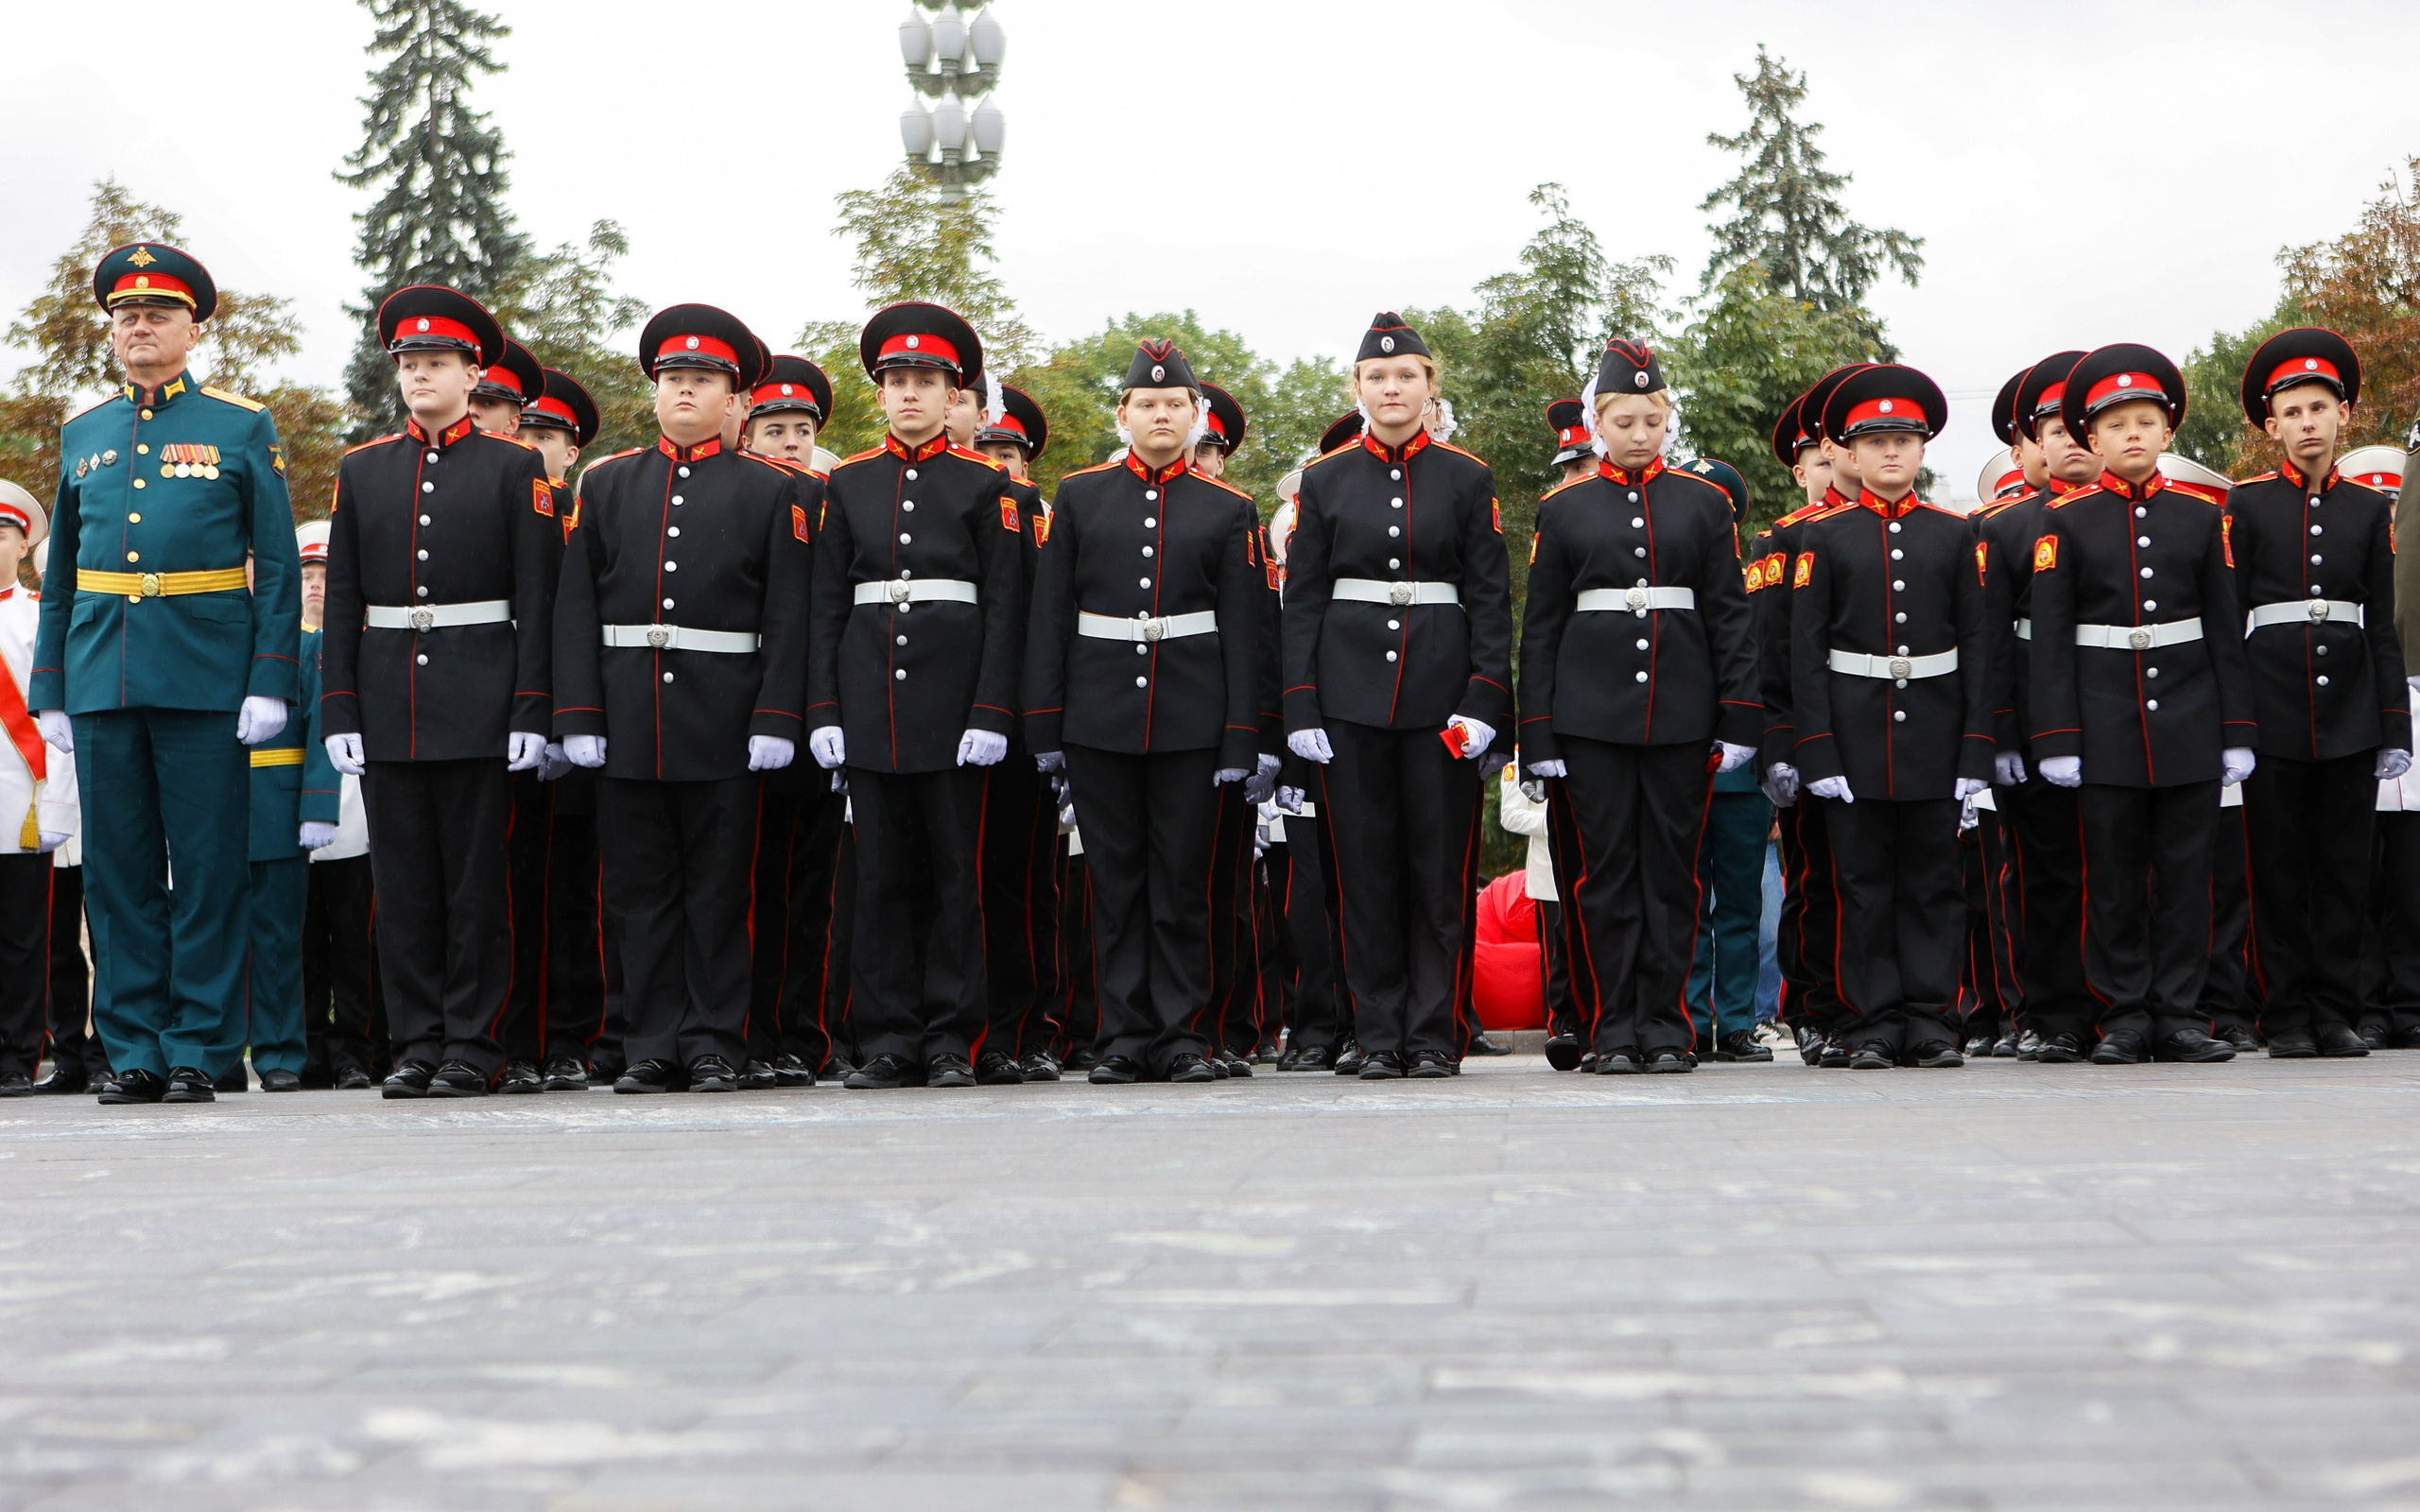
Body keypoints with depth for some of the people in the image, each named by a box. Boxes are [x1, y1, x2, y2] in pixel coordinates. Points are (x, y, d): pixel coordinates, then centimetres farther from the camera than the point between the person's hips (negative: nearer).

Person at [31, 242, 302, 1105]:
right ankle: (133, 1052, 13)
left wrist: (271, 682, -8)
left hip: (204, 678, -3)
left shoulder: (243, 427, 5)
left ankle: (199, 1051, 7)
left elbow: (278, 567, 1)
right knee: (117, 871, 5)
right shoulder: (82, 434, 15)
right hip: (103, 680, 4)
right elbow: (60, 573, 16)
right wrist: (49, 692, 10)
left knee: (209, 870, 0)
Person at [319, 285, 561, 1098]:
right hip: (387, 706, 3)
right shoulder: (361, 470, 12)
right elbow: (341, 600, 9)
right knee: (402, 882, 5)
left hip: (478, 706, -3)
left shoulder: (516, 467, 3)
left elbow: (536, 598, -2)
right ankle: (418, 1043, 13)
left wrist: (530, 712, -9)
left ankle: (471, 1045, 8)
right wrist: (340, 712, 1)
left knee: (478, 878, 1)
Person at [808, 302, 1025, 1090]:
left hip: (952, 703, -2)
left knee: (955, 870, 2)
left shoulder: (986, 485, 4)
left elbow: (1003, 606, -1)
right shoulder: (848, 484, 11)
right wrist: (824, 711, 0)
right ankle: (887, 1039, 10)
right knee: (881, 872, 4)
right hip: (869, 706, 2)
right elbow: (826, 604, 9)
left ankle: (950, 1039, 8)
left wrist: (991, 713, -10)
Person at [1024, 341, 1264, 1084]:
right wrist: (1043, 722, -1)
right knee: (1115, 879, 4)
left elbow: (1242, 631, 2)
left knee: (1184, 879, 2)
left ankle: (1185, 1036, 9)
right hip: (1098, 720, 1)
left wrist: (1239, 741, -4)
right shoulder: (1079, 495, 8)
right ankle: (1126, 1037, 11)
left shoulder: (1229, 511, 6)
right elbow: (1049, 613, 6)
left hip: (1192, 719, -1)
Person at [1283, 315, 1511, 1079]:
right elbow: (1301, 599, 5)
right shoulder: (1324, 479, 6)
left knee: (1442, 869, 1)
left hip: (1441, 692, -1)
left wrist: (1485, 697, -9)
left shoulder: (1467, 478, 4)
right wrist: (1300, 709, -3)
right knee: (1365, 868, 3)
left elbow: (1492, 598, 2)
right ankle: (1380, 1037, 10)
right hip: (1350, 693, 1)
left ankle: (1434, 1036, 9)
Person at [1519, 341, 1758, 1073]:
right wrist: (1538, 733, 0)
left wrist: (1739, 718, 0)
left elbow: (1730, 614, 7)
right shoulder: (1563, 509, 7)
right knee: (1605, 870, 1)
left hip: (1680, 712, 1)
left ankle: (1665, 1024, 11)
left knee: (1672, 868, 3)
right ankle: (1615, 1030, 7)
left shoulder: (1704, 502, 8)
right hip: (1591, 713, 0)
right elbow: (1540, 626, 6)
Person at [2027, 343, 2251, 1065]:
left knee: (2185, 871, 4)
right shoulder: (2066, 521, 2)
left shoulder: (2201, 515, 7)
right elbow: (2050, 638, -1)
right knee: (2114, 878, 3)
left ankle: (2178, 1014, 10)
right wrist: (2056, 737, -8)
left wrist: (2236, 730, 2)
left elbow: (2225, 629, 7)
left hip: (2190, 725, 2)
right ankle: (2124, 1017, 10)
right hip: (2105, 727, -1)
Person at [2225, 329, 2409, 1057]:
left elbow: (2382, 627, 11)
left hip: (2350, 719, 2)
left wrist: (2395, 730, 5)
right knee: (2278, 873, 2)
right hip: (2272, 716, -2)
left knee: (2345, 869, 4)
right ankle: (2287, 1017, 9)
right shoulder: (2245, 505, 3)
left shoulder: (2370, 509, 11)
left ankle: (2336, 1013, 11)